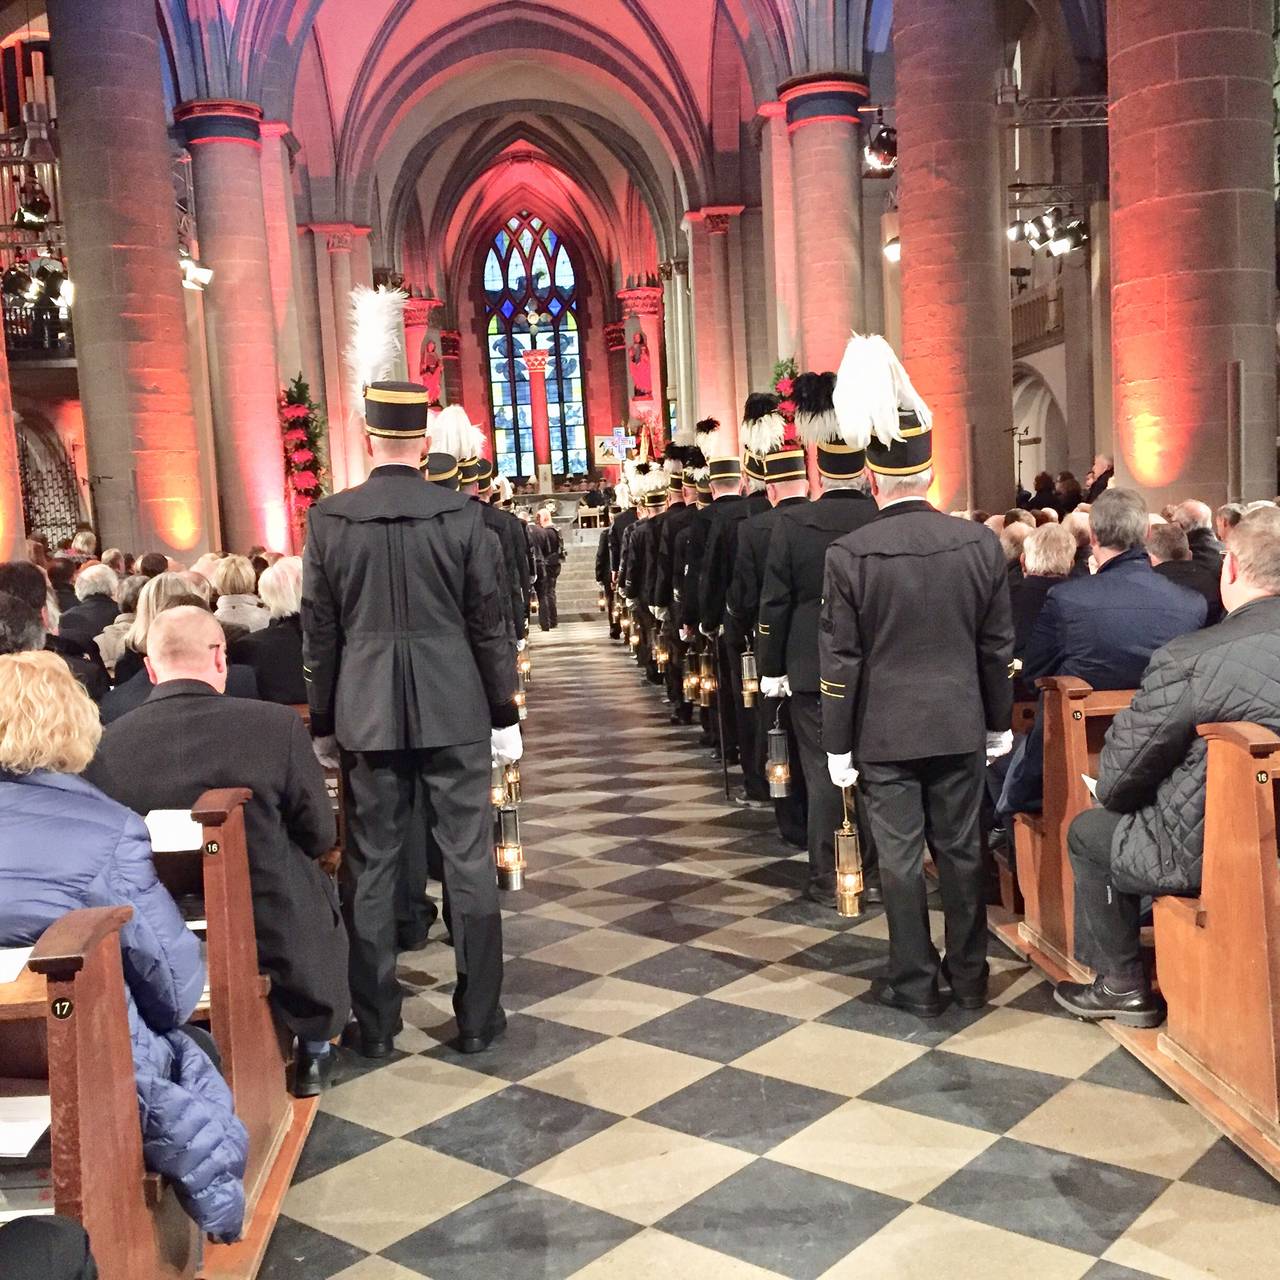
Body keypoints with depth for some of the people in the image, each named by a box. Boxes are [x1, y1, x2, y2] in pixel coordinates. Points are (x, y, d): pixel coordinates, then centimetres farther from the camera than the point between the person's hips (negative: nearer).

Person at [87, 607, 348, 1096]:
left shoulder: (107, 743, -12)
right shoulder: (278, 725, -19)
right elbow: (320, 837, -8)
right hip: (276, 947, -3)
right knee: (319, 888, 29)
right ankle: (313, 1054, 37)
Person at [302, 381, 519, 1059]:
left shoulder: (328, 518, -2)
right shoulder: (461, 513, -5)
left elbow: (320, 632, 2)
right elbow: (487, 622, -2)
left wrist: (323, 721, 11)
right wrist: (505, 712, 6)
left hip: (366, 714, 1)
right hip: (454, 711, -1)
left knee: (370, 866, 10)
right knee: (469, 860, 8)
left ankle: (374, 1023, 19)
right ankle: (478, 1018, 16)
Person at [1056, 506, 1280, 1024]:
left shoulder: (1187, 660, -23)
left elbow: (1115, 780, -14)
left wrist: (1112, 789, 10)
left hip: (1210, 855, -7)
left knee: (1089, 832, 18)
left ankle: (1123, 986, 27)